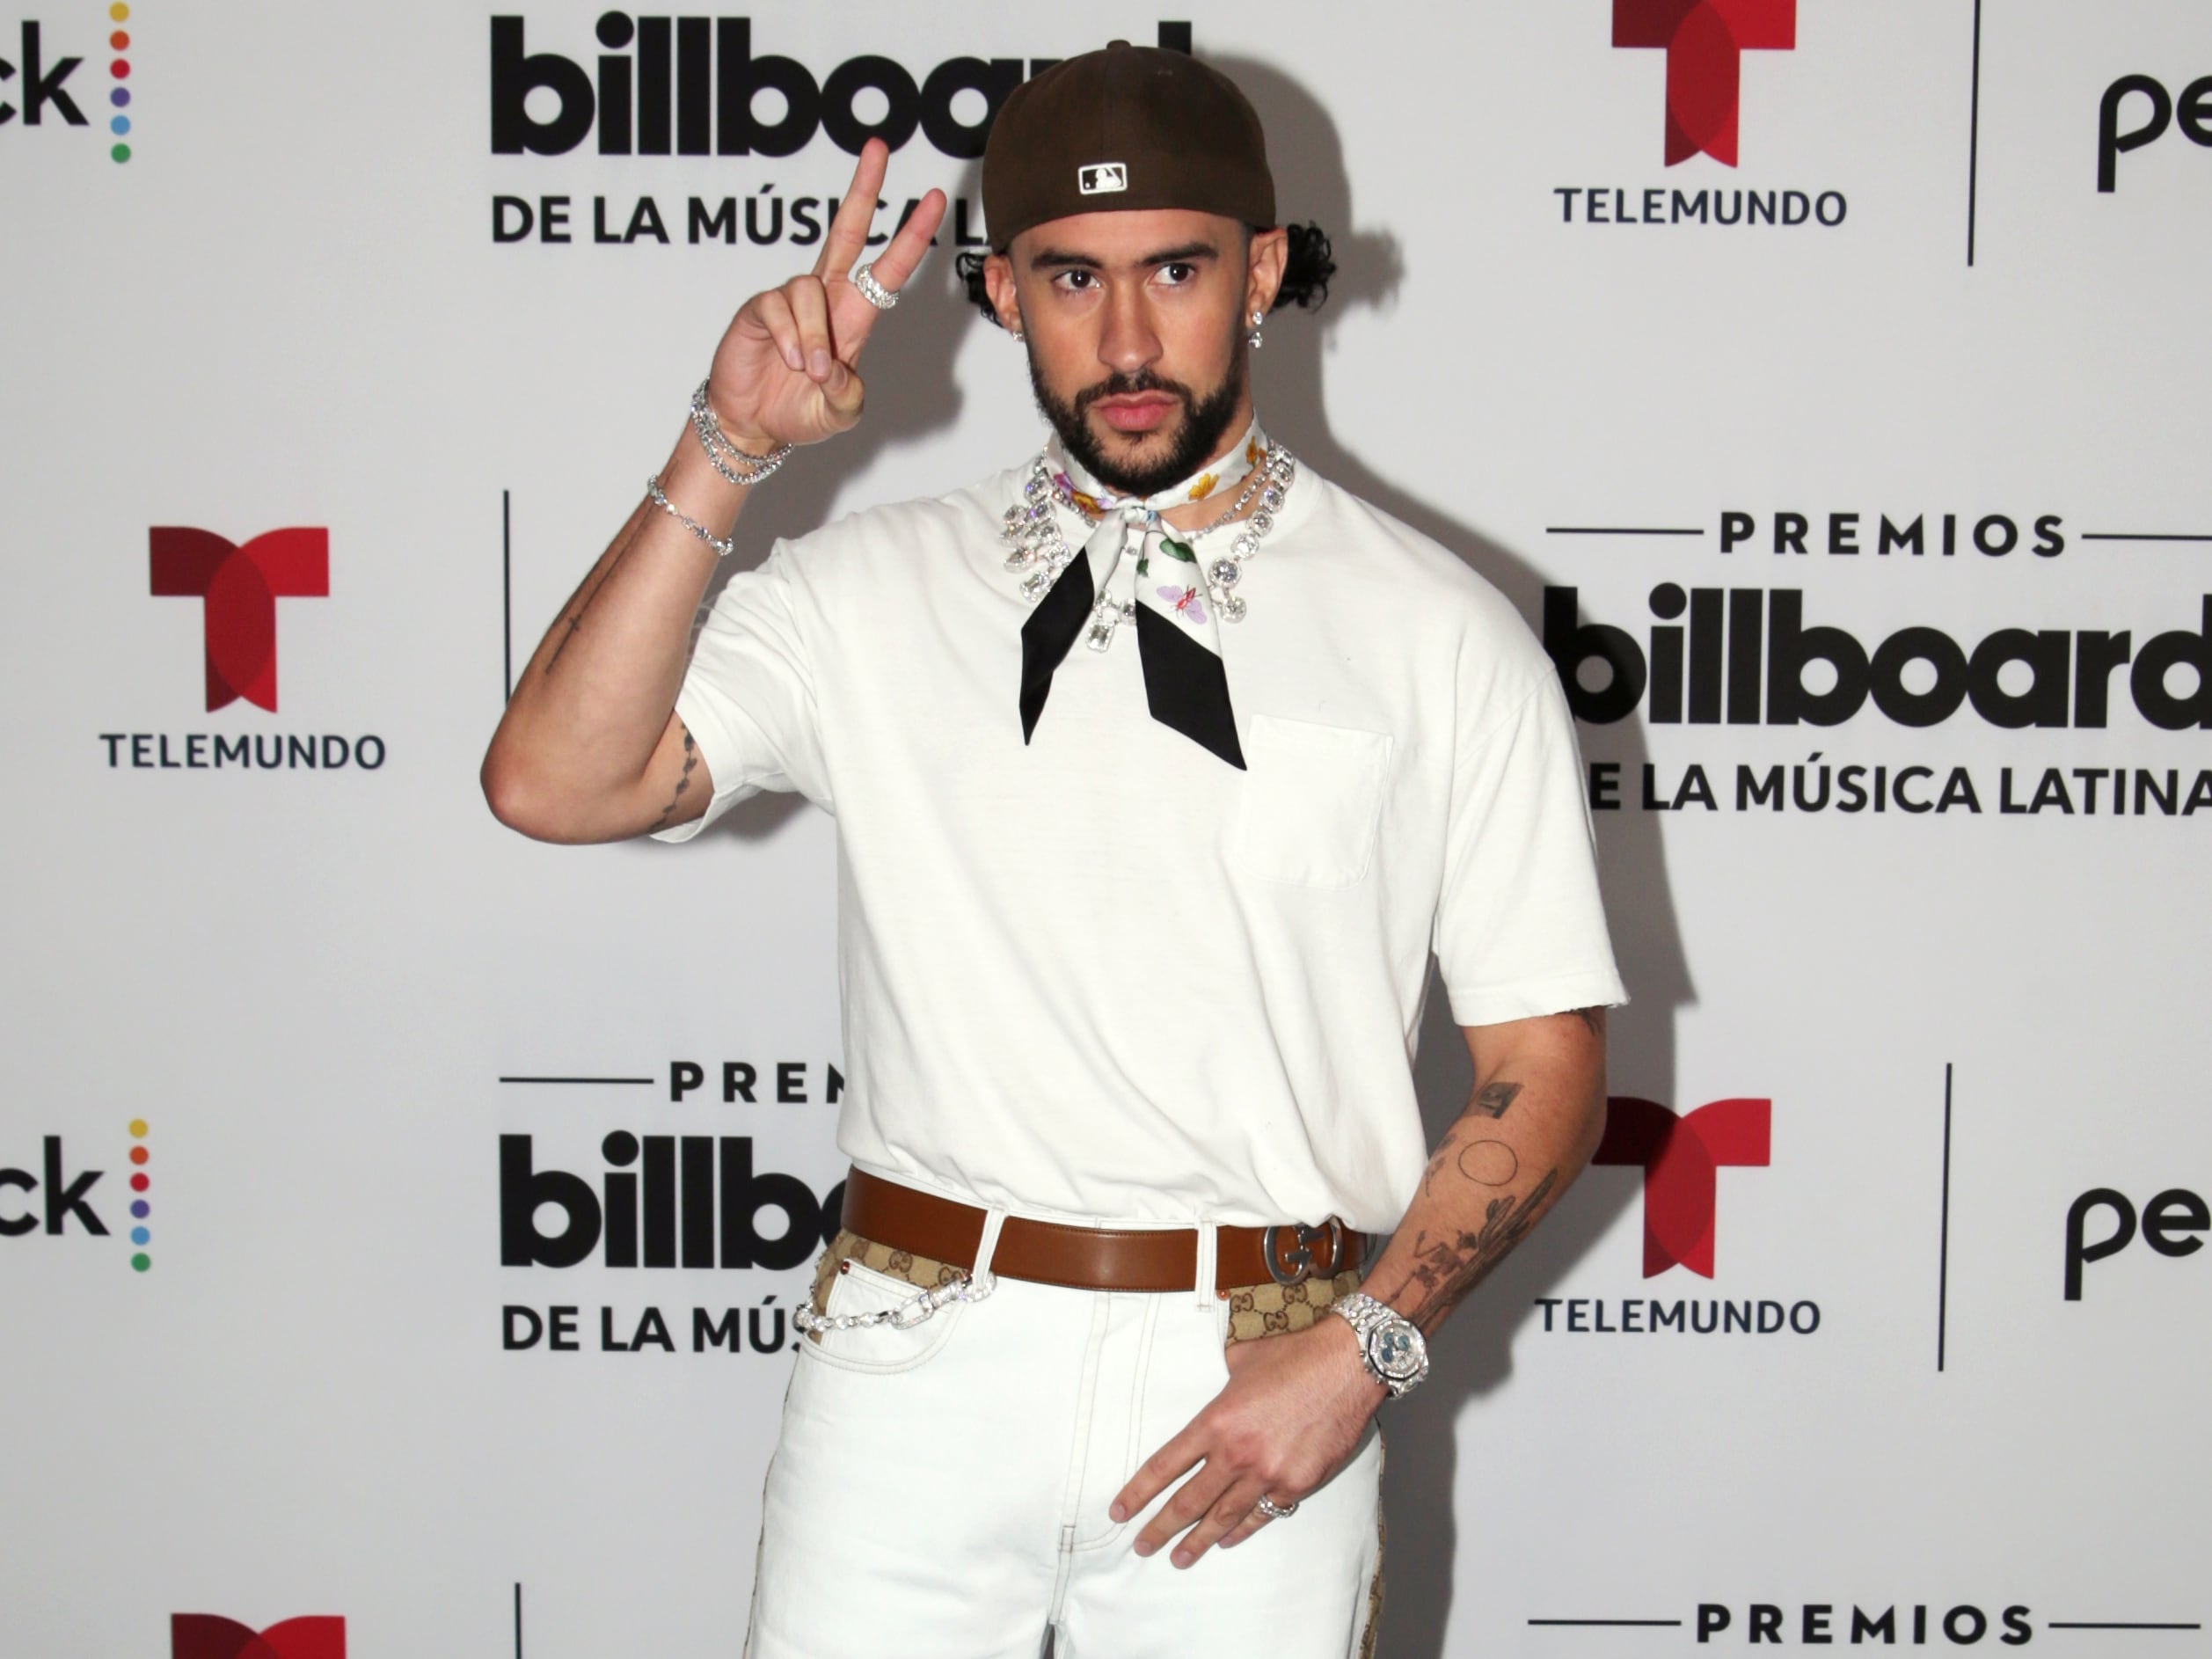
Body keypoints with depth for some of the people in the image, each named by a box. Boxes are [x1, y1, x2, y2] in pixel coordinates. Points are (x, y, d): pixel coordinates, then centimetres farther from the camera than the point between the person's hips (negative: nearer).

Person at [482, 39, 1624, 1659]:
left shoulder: (1440, 636, 1)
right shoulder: (870, 593, 5)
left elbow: (1548, 1066, 0)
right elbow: (554, 783, -7)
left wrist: (1358, 1348, -11)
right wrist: (729, 451, -11)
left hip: (1259, 1386, -1)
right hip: (918, 1355, 1)